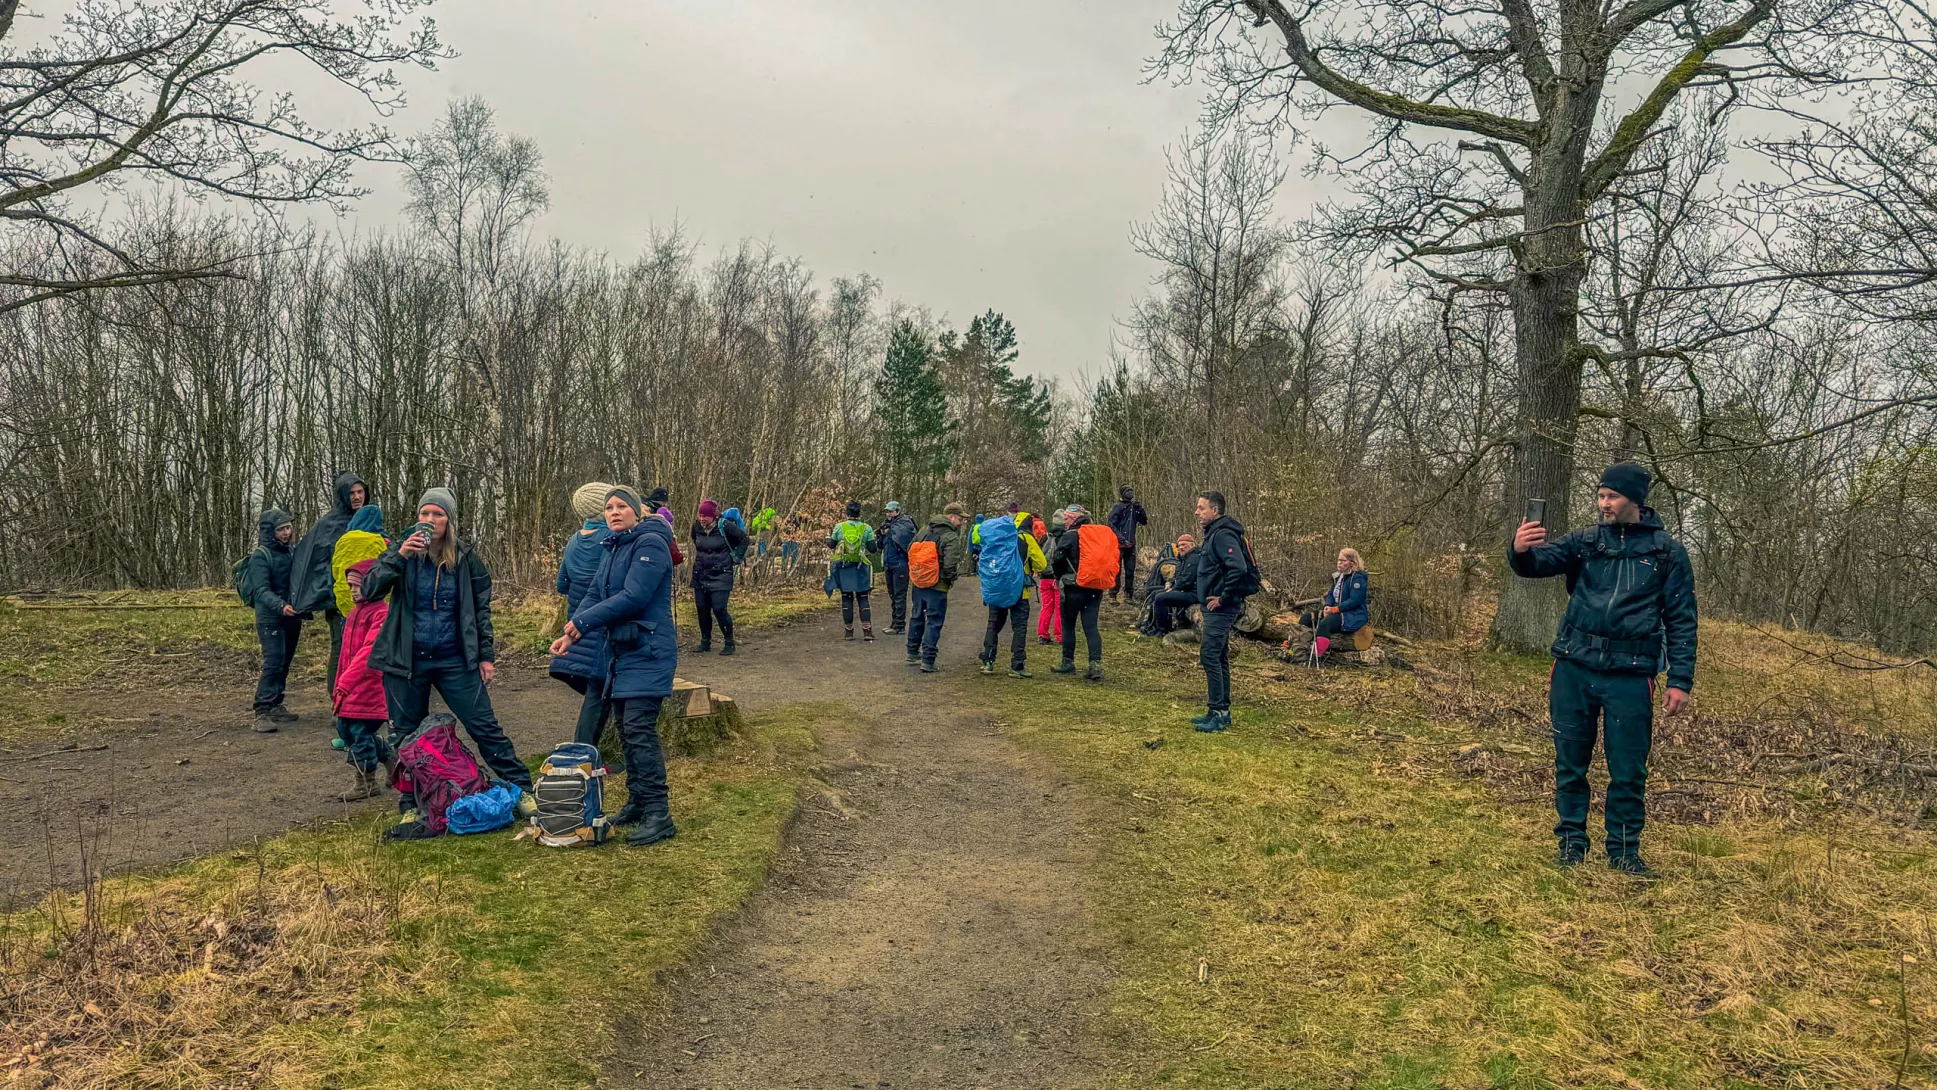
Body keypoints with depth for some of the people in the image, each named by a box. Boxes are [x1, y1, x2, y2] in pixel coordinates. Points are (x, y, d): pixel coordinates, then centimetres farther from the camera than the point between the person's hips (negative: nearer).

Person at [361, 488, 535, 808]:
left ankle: (521, 790, 3)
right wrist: (399, 557, -25)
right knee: (407, 735, 9)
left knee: (485, 727, -4)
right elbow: (370, 590, -13)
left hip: (454, 659, -1)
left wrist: (486, 655, 2)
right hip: (407, 660, 1)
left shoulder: (466, 557, -1)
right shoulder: (403, 550, -1)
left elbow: (481, 608, 6)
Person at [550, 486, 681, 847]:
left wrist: (580, 622, -16)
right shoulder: (613, 550, 16)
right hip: (621, 652, 9)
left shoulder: (650, 544, -12)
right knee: (627, 729, 13)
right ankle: (637, 803, 23)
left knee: (639, 730, -14)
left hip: (647, 653, -9)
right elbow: (595, 595, 11)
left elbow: (633, 597, -21)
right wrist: (571, 634, -6)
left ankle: (658, 815, -12)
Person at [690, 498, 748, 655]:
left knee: (719, 609, -11)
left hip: (720, 575, -5)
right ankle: (705, 642, 20)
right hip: (700, 575, 5)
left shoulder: (725, 526, -13)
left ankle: (729, 643, 2)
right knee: (702, 609, 6)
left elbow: (743, 538, -1)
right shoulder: (697, 526, 1)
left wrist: (736, 558, -2)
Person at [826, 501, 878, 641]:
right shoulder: (867, 528, -5)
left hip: (843, 568, 0)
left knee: (846, 599, 8)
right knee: (863, 599, 5)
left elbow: (831, 545, 5)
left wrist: (828, 536, 25)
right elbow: (872, 548, -3)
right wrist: (873, 538, 17)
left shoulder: (839, 527, -5)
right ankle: (867, 631, -4)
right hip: (861, 568, 0)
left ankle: (849, 631, 11)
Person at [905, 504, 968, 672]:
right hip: (937, 586, -7)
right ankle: (928, 661, 1)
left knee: (917, 616, 21)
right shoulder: (951, 538, -17)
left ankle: (913, 653, 34)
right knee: (934, 621, 1)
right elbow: (950, 565, -26)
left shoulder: (926, 529, 6)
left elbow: (910, 549, 14)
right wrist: (948, 578, -6)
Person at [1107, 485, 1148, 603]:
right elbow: (1111, 525, -10)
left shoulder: (1134, 507, 13)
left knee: (1130, 570, 9)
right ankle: (1113, 595, -3)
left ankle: (1129, 595, 17)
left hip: (1131, 544, 6)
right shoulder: (1118, 507, -5)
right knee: (1116, 570, -5)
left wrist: (1140, 509, -2)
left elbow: (1145, 522, 13)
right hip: (1119, 544, -6)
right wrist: (1120, 537, -19)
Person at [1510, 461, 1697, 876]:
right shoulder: (1585, 541, 8)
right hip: (1574, 668, 2)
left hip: (1630, 675, -1)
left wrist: (1681, 680, -2)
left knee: (1629, 769, 4)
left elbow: (1681, 620, 4)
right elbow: (1540, 562, -7)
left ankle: (1624, 850, 18)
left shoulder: (1666, 552, 4)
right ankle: (1571, 843, 19)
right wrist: (1520, 551, -32)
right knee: (1570, 762, 7)